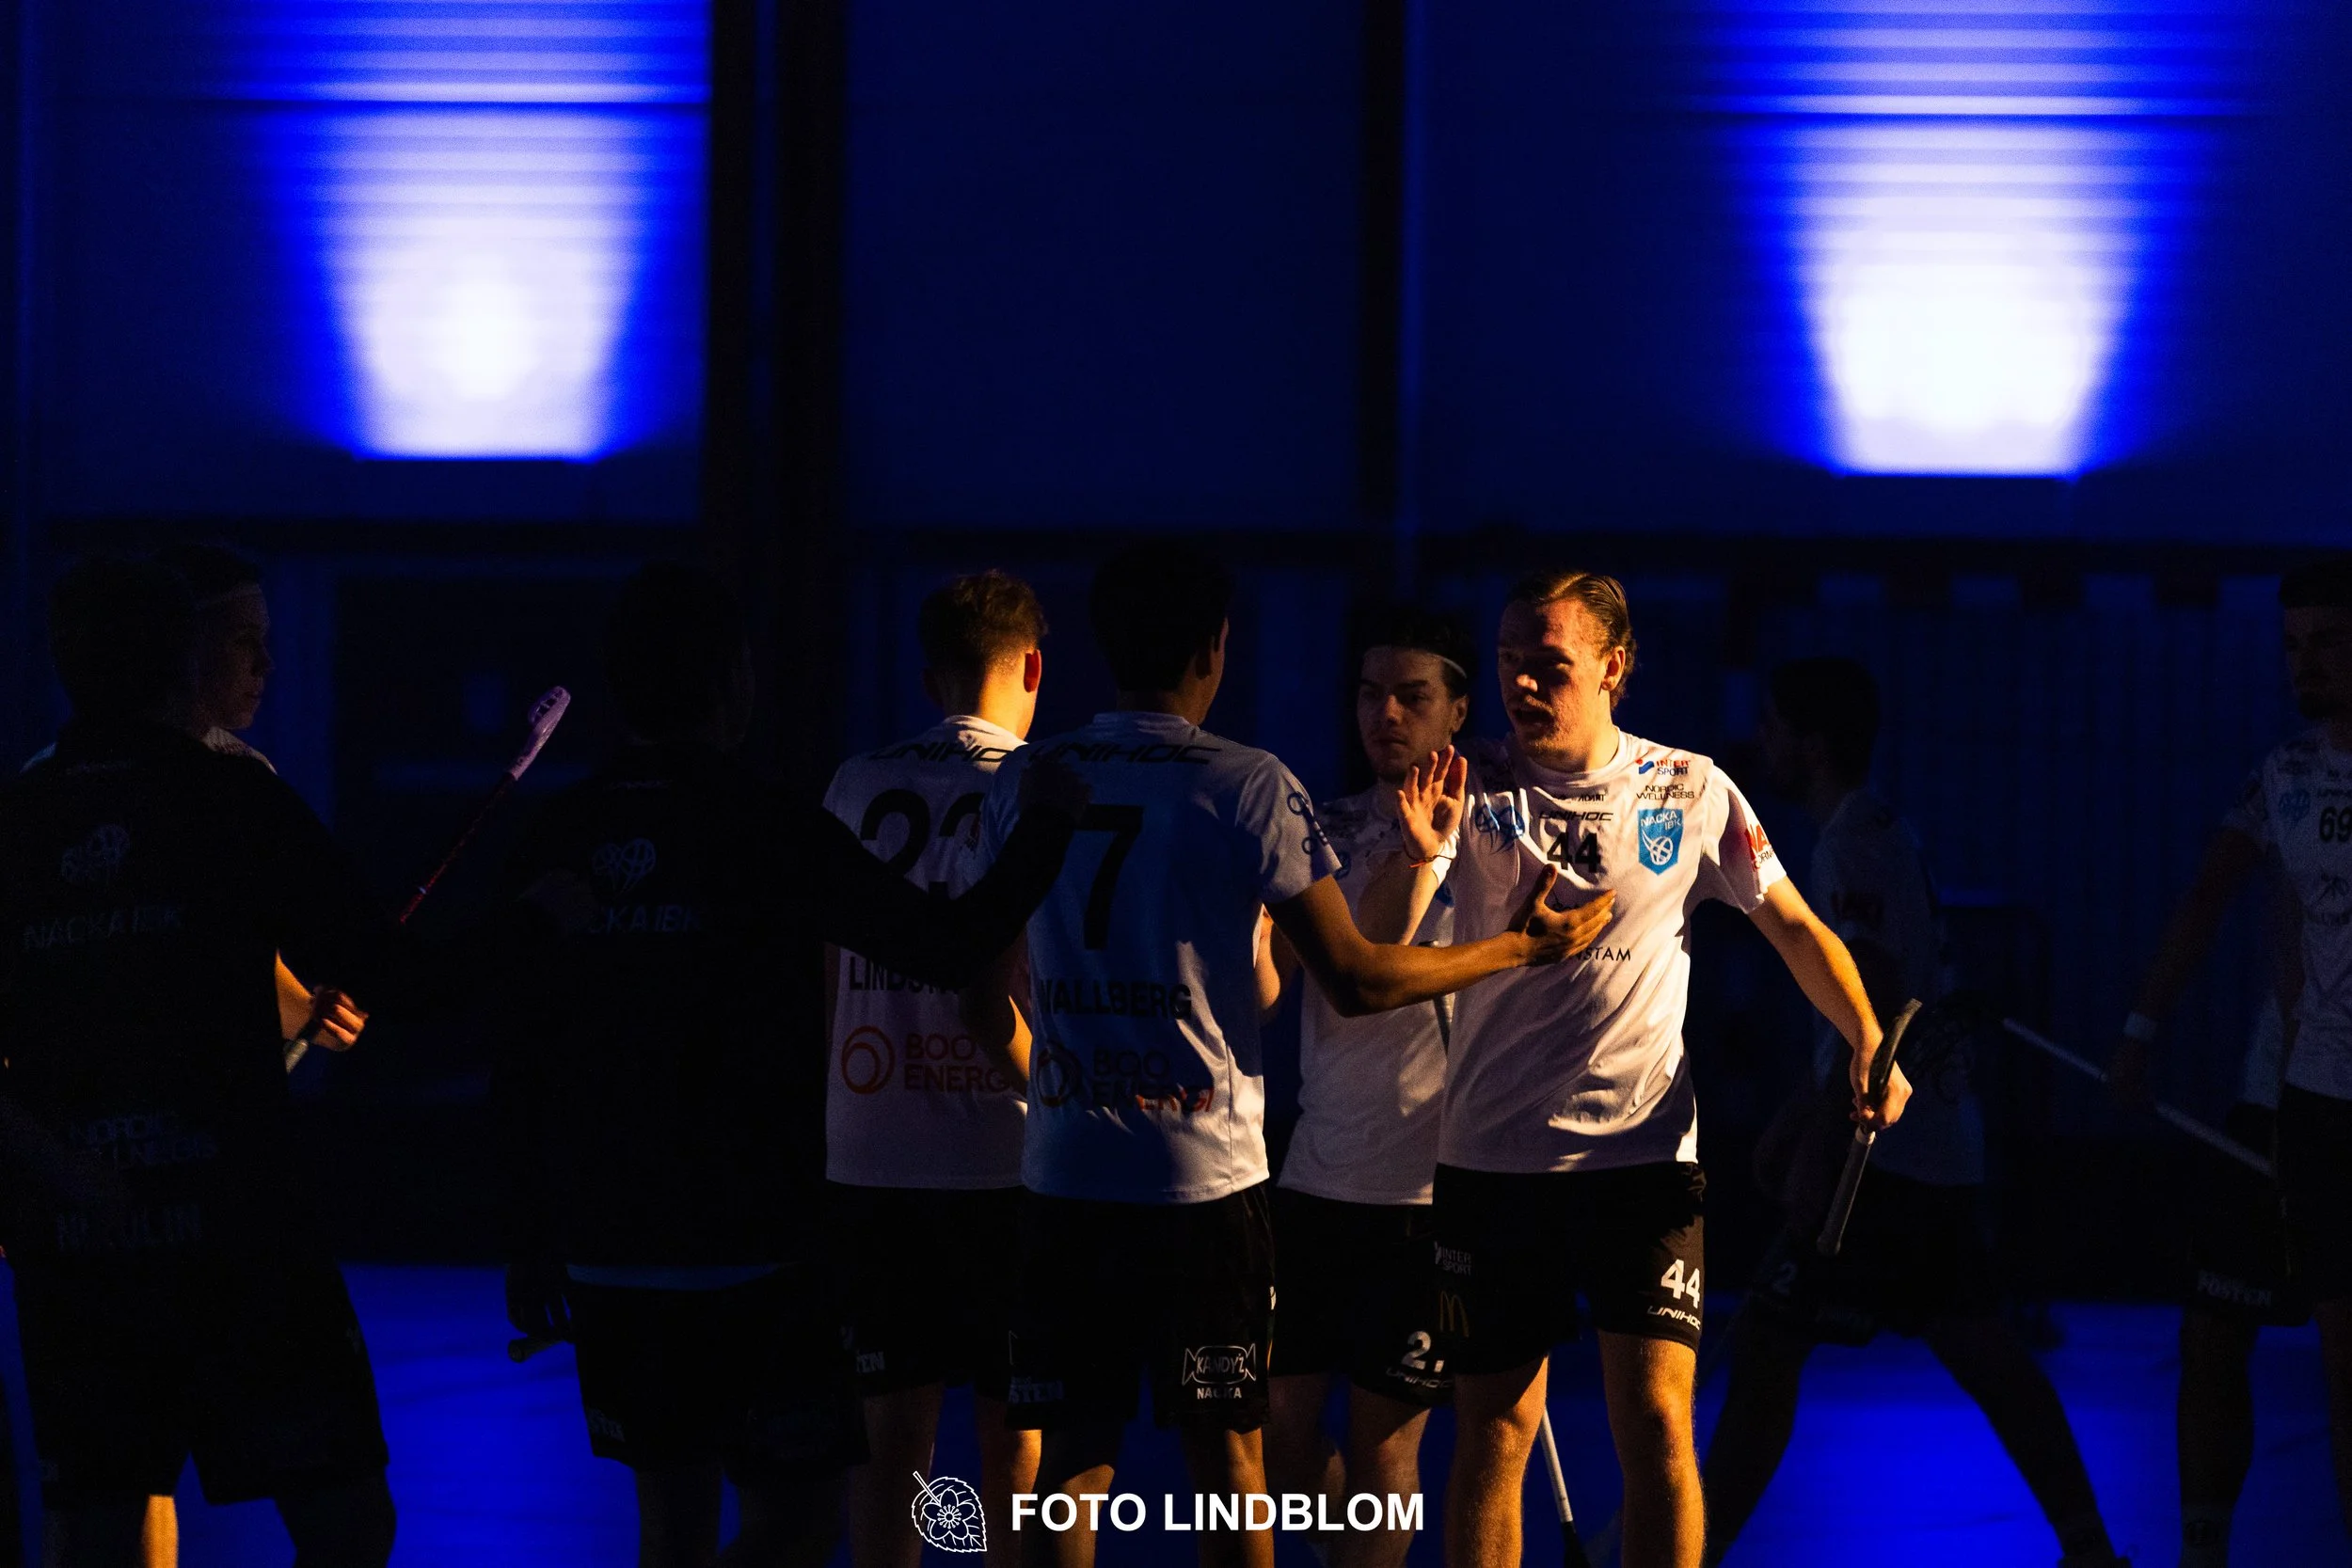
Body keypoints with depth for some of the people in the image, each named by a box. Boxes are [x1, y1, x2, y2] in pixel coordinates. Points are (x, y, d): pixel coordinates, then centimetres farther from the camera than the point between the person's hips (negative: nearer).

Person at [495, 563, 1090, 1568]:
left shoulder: (556, 843, 4)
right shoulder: (773, 841, -12)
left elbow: (517, 1069, 8)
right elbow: (951, 948, -6)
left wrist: (532, 1245, 17)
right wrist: (1045, 826, 10)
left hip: (608, 1257, 6)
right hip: (745, 1259, -6)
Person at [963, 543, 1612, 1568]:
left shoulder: (1023, 781, 6)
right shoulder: (1250, 789, -7)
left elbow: (985, 1001, 14)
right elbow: (1355, 981, -7)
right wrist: (1523, 946, 5)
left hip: (1064, 1174, 3)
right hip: (1205, 1177, -3)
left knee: (1071, 1459, 7)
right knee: (1226, 1456, 5)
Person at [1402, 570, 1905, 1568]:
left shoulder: (1688, 793, 2)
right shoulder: (1477, 798, 1)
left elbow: (1794, 928, 10)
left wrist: (1870, 1046, -3)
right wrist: (1422, 855, -26)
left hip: (1643, 1152, -1)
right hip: (1491, 1159, 1)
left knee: (1656, 1419, -11)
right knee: (1492, 1431, 4)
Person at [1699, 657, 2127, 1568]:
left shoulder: (1853, 848, -13)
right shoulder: (1882, 835, 16)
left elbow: (1871, 1013, -20)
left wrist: (1824, 1158, -21)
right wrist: (1797, 1121, 28)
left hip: (1887, 1157, -10)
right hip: (1941, 1152, 10)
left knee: (1764, 1353, -7)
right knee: (1978, 1350, 12)